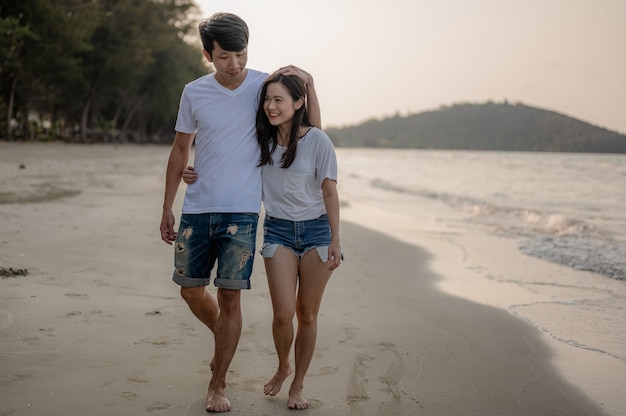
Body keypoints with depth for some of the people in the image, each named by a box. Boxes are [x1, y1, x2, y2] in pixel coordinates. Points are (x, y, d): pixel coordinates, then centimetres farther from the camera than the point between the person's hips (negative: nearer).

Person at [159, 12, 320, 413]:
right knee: (192, 291, 10)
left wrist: (309, 83, -12)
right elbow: (180, 150, 11)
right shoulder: (194, 93, 2)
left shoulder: (265, 85, -2)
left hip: (242, 212, -2)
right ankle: (224, 338, 41)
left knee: (230, 298, -3)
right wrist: (167, 207, 11)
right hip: (197, 209, 3)